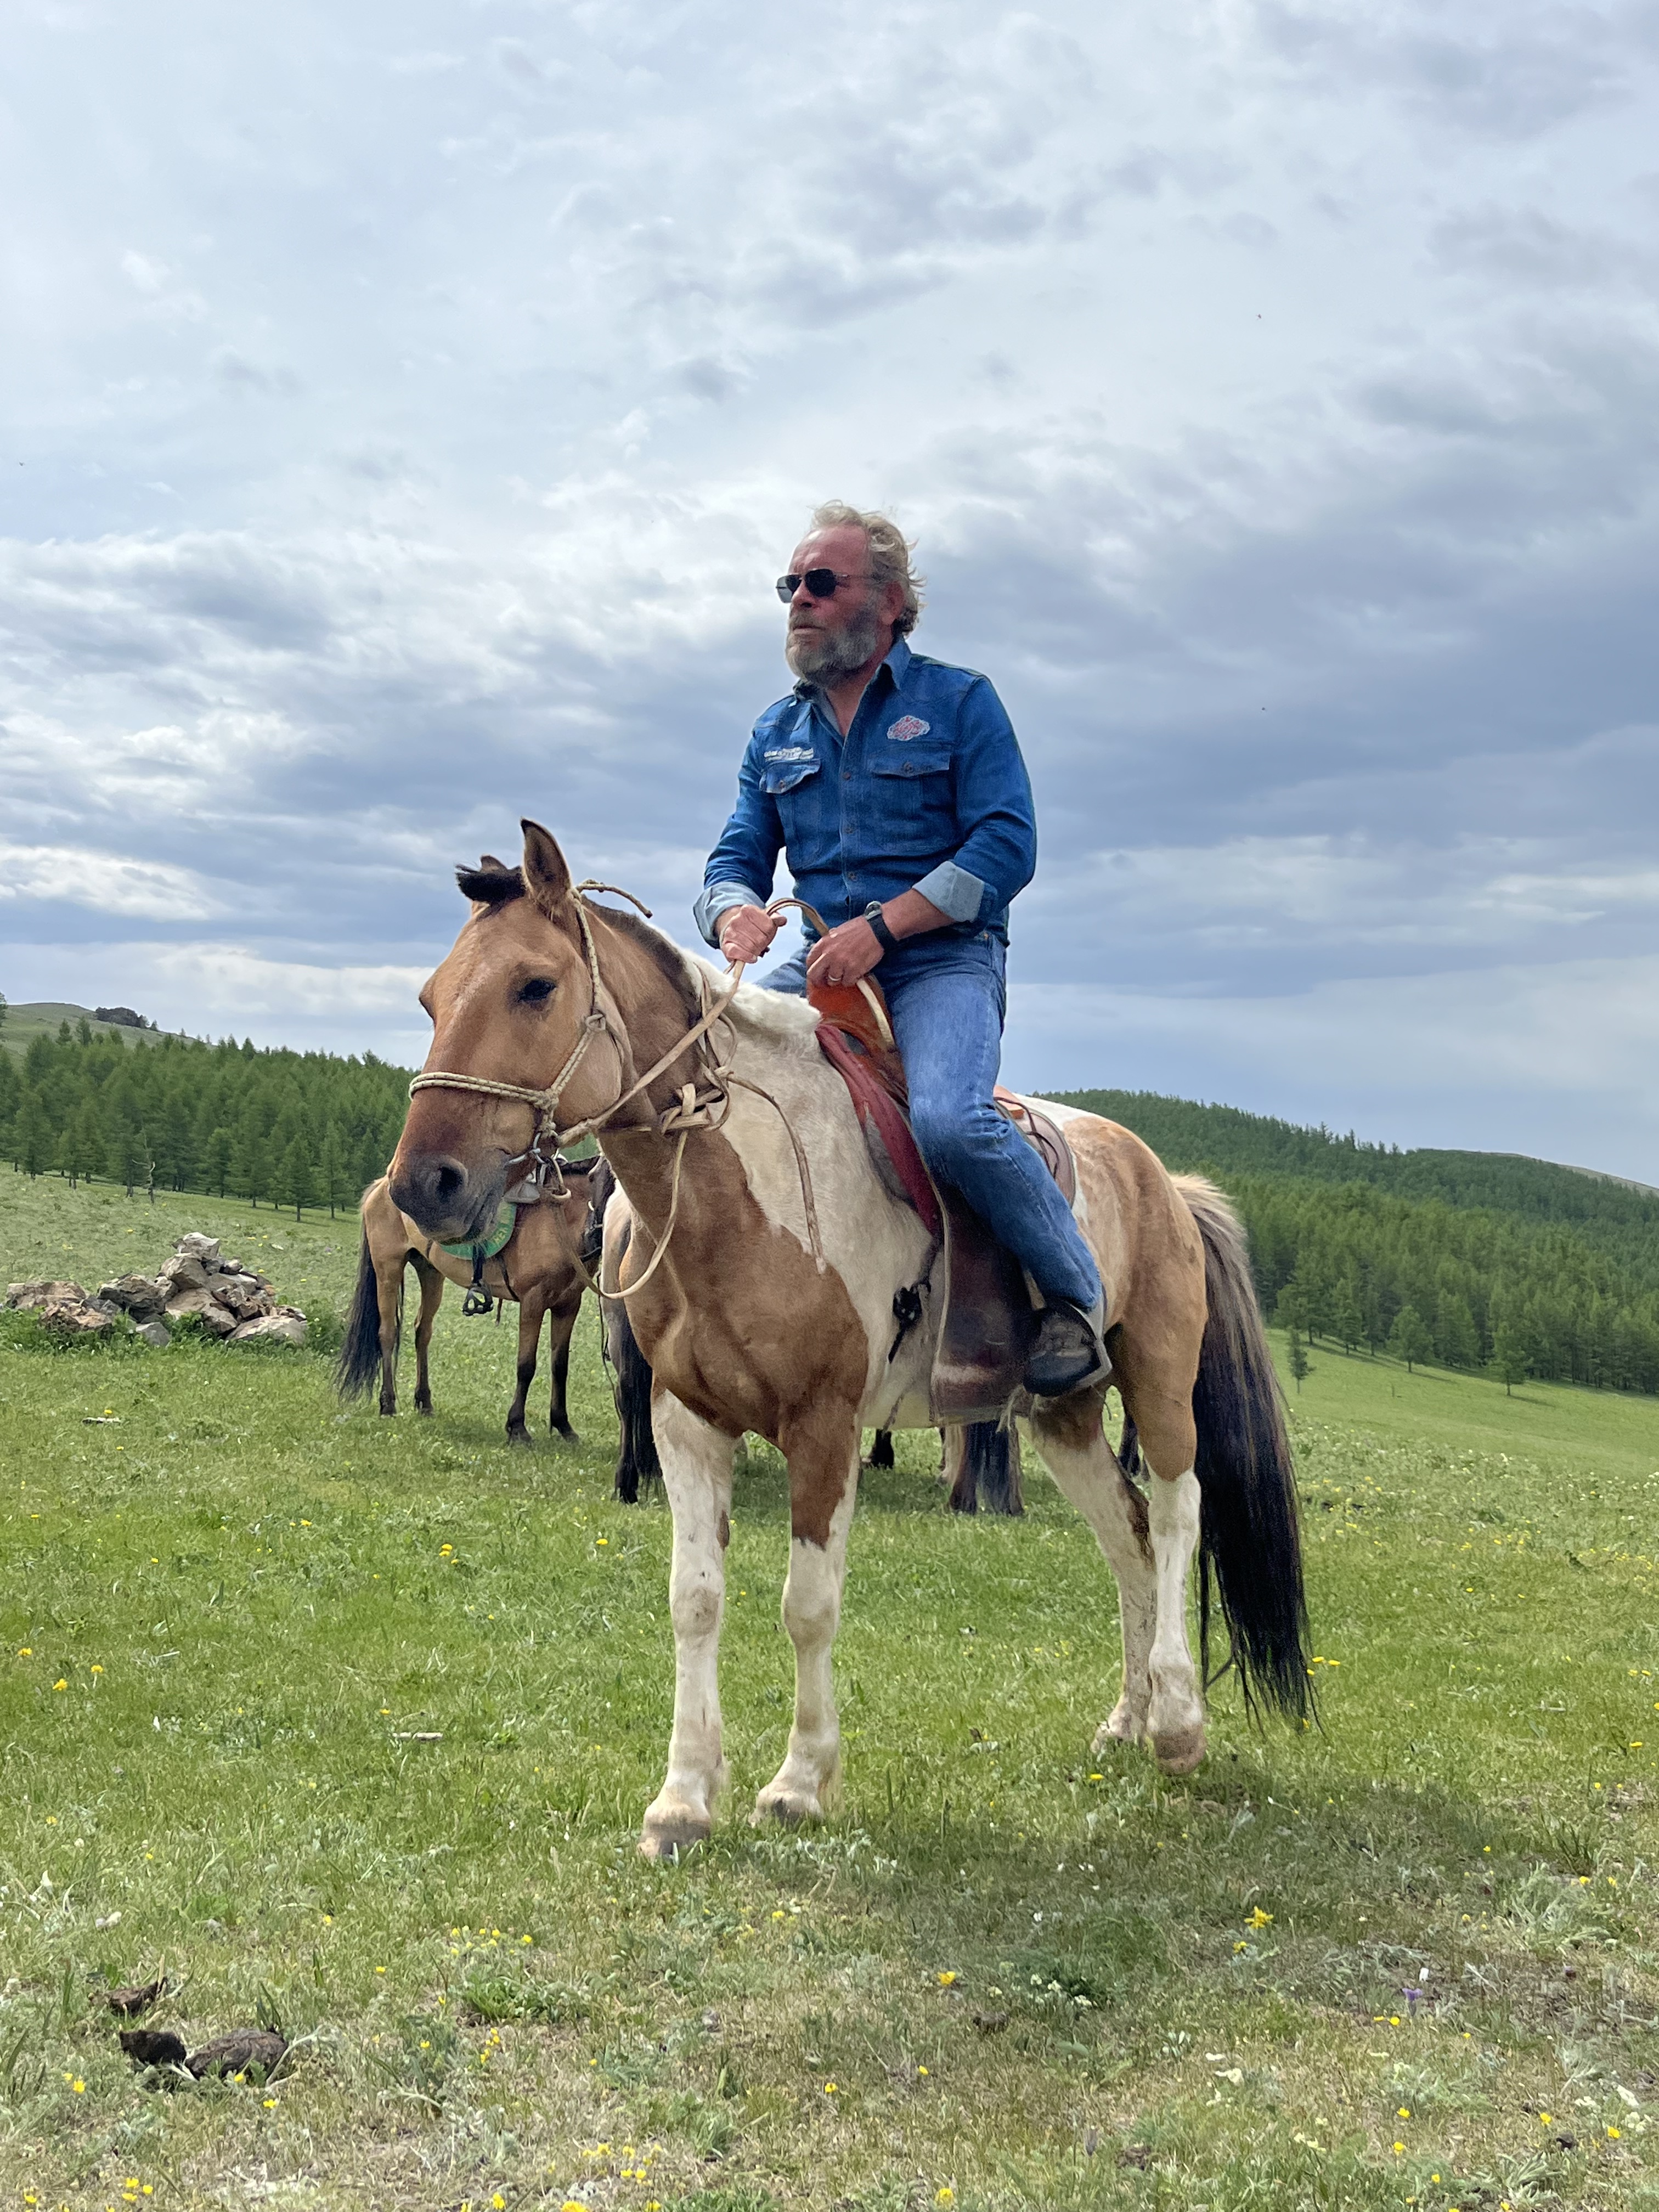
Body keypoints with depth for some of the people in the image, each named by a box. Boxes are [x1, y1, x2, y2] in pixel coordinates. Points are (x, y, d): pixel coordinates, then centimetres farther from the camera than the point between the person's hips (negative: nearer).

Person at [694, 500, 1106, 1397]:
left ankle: (1075, 1297, -10)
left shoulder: (960, 702, 1)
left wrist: (880, 926, -20)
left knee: (949, 1120, -32)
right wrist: (736, 912, -14)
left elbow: (1006, 849, -9)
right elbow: (738, 857, 13)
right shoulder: (776, 733, 16)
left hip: (943, 959, -5)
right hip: (822, 962, 5)